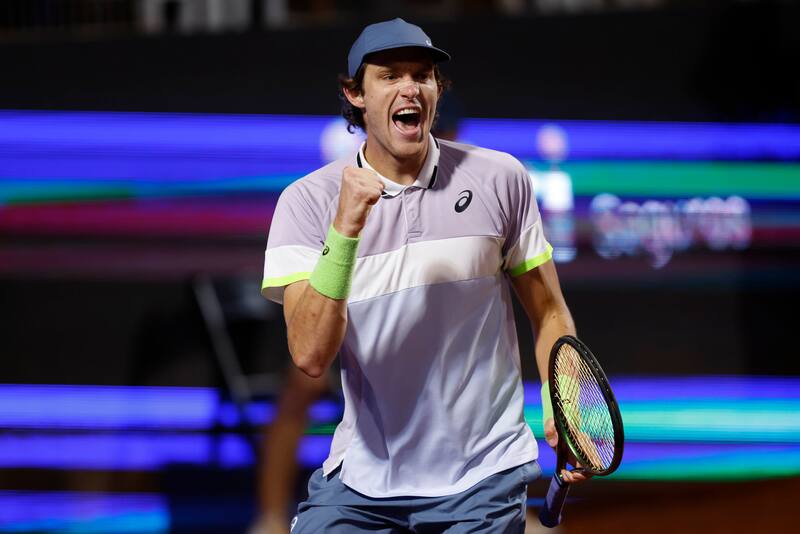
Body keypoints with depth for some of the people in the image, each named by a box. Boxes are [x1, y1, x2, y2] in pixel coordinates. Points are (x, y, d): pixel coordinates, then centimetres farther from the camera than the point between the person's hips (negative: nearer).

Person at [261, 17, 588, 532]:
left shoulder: (501, 178, -2)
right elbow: (311, 356, -17)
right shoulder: (308, 200, -6)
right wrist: (344, 232, -27)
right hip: (360, 481, 0)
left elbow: (548, 312, 6)